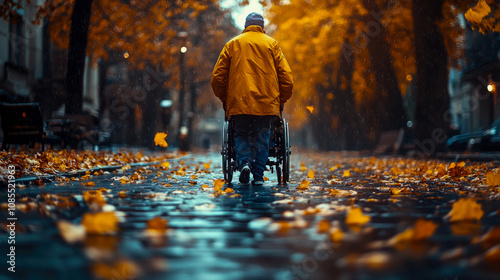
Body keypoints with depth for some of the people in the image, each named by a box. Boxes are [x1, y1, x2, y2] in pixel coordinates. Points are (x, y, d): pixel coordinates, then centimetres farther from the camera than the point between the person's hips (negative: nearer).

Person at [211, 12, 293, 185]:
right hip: (266, 103, 0)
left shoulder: (232, 44, 13)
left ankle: (244, 162, -16)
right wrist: (281, 100, 14)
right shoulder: (271, 44, 11)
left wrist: (224, 99, 20)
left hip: (239, 101, 0)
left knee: (241, 135, 9)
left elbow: (217, 77, 9)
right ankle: (259, 175, 0)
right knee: (261, 138, 7)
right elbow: (286, 77, 4)